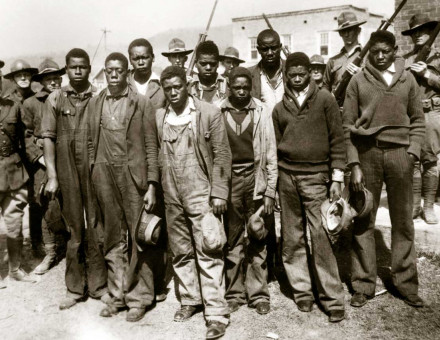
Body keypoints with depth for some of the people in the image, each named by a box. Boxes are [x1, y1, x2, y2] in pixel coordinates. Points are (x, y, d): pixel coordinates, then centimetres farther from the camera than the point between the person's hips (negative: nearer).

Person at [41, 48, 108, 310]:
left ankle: (98, 284, 21)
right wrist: (52, 176, -3)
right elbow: (49, 138, 3)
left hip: (95, 170, -1)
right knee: (74, 230, 10)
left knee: (97, 229, 6)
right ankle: (75, 287, 22)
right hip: (67, 173, 1)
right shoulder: (56, 99, 5)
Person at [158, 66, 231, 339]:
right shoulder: (159, 117, 7)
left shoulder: (210, 113, -4)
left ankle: (217, 314, 3)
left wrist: (219, 192, -11)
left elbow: (222, 154, -5)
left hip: (201, 193, -4)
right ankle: (190, 300, 30)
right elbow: (155, 154, 11)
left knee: (208, 253, -4)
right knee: (180, 252, 14)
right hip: (171, 196, 4)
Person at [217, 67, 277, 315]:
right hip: (228, 180, 0)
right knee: (232, 241, 7)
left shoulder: (261, 111, 2)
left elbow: (271, 153, 3)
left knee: (257, 241, 5)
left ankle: (259, 294, 17)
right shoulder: (218, 112, 1)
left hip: (255, 179, 0)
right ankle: (234, 293, 20)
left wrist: (270, 190, -2)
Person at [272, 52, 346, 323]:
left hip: (316, 178, -3)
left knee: (321, 238, -6)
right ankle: (302, 290, 20)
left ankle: (332, 298, 4)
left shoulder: (325, 99, 3)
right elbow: (276, 146, 13)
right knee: (293, 238, 7)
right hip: (287, 177, 3)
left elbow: (337, 140, 0)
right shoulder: (280, 108, 11)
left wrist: (337, 177, -6)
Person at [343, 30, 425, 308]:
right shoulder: (358, 81, 4)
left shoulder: (407, 79, 9)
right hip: (367, 153, -1)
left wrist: (413, 151, -2)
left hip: (400, 153, 1)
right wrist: (354, 164, -5)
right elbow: (348, 125, 2)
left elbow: (418, 120, 12)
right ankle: (363, 285, 15)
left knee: (403, 222, 7)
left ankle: (406, 283, 21)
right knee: (363, 223, 4)